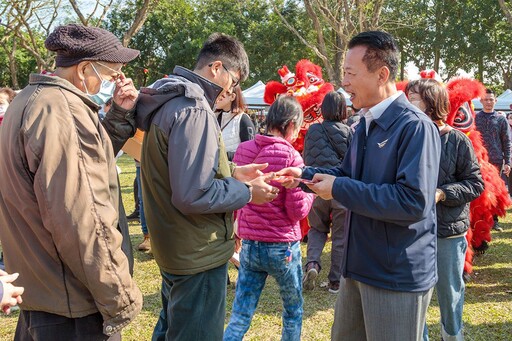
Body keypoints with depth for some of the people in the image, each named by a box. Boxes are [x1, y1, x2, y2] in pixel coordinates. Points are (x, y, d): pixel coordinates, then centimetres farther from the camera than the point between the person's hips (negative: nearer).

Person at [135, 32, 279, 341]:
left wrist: (231, 173, 11)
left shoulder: (171, 101, 9)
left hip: (173, 247, 10)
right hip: (199, 255, -10)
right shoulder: (194, 109, -22)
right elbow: (193, 195, -27)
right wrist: (247, 193, -14)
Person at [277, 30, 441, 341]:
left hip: (398, 275, -9)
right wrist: (305, 175, 3)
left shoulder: (415, 126, -20)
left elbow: (414, 201, -29)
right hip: (360, 266, 9)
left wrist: (339, 189, -24)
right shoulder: (365, 125, 11)